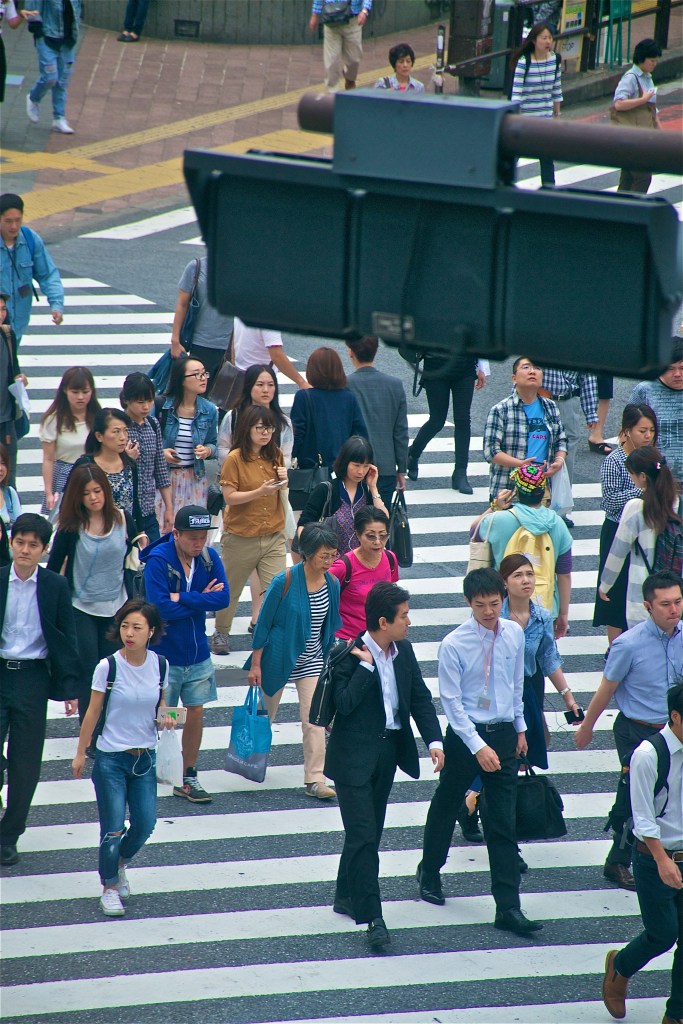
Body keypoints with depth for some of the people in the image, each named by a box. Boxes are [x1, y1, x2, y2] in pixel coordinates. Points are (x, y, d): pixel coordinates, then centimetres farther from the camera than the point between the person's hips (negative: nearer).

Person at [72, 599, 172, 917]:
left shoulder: (160, 666, -4)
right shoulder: (108, 667, -13)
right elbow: (93, 713, -4)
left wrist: (165, 718, -10)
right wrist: (80, 753, 2)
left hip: (145, 757, 3)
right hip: (111, 758, -3)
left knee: (145, 824, 5)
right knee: (113, 829, -4)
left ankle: (120, 864, 36)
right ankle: (109, 888, 17)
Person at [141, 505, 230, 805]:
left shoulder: (209, 557, -2)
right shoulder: (158, 560, -18)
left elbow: (223, 597, -13)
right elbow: (160, 607, -25)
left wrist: (182, 598, -21)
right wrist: (201, 601, -15)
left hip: (197, 652, 5)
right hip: (164, 653, -5)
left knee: (196, 712, 10)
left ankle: (188, 778, 21)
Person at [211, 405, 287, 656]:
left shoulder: (276, 456, 3)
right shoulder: (235, 458, -13)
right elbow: (229, 497, -15)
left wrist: (283, 481, -6)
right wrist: (260, 492, -26)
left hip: (273, 535, 3)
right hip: (241, 537, -3)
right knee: (231, 588, 14)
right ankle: (221, 633, 33)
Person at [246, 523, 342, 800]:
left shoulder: (331, 583, -4)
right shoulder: (285, 581, -19)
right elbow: (263, 622, -11)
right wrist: (255, 664, -10)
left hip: (311, 660, 3)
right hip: (278, 657, -3)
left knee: (314, 719, -6)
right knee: (264, 714, 15)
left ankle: (314, 779, -4)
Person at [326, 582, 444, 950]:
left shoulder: (404, 651, 3)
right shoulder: (348, 655, -16)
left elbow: (420, 698, 6)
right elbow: (344, 703, -25)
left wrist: (434, 740, -5)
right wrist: (367, 665, -25)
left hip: (388, 751, 7)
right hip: (354, 755, -7)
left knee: (369, 831, 16)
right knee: (363, 834, -8)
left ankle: (347, 897, 33)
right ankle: (372, 917, -7)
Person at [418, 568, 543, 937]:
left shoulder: (514, 634, -1)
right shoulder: (454, 644, -15)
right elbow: (452, 701, -14)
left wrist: (520, 727, 19)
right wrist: (478, 747, -18)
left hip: (504, 734, 3)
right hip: (466, 734, -3)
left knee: (503, 822, 1)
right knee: (446, 806, 16)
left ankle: (508, 907, 1)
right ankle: (429, 873, 41)